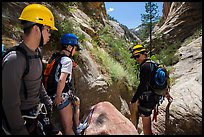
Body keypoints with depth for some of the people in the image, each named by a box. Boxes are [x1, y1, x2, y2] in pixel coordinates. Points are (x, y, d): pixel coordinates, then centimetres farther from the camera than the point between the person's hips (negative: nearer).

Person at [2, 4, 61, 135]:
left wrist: (47, 100, 17)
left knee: (56, 132, 15)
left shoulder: (37, 52, -1)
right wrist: (20, 131, -16)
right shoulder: (14, 60, -28)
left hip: (37, 112, 7)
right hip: (22, 119, -7)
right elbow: (11, 104, -24)